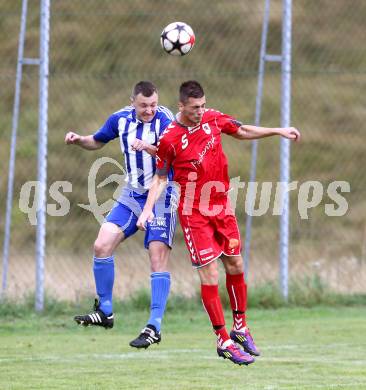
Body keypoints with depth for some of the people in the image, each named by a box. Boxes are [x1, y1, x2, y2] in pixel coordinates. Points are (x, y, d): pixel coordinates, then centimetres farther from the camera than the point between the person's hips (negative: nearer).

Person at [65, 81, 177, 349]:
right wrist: (79, 140, -1)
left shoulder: (165, 120, -16)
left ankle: (154, 328, -10)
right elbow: (98, 141, 19)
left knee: (158, 260, -12)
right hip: (132, 194, 6)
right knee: (102, 246, -5)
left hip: (161, 196, -6)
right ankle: (105, 312, 8)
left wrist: (148, 148, -47)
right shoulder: (121, 119, 1)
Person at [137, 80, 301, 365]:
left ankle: (240, 328, 27)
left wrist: (278, 132, 12)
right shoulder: (169, 138, -14)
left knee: (235, 265, 10)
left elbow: (242, 131, 17)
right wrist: (148, 209, -14)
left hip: (222, 207, 5)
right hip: (194, 213, -5)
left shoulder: (213, 119, -2)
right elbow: (161, 178, -3)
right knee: (209, 273, -8)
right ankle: (224, 342, -3)